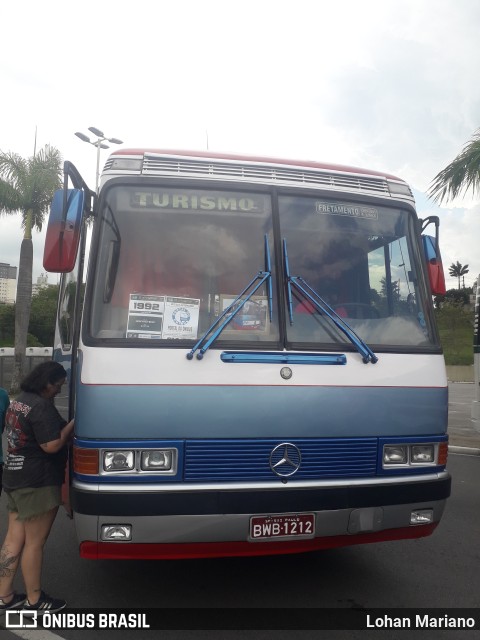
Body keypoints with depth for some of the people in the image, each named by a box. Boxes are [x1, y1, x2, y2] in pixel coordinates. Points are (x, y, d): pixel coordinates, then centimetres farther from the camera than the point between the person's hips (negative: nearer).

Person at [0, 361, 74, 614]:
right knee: (34, 543, 3)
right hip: (38, 483, -9)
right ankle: (34, 601, 17)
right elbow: (52, 445, -23)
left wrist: (63, 425, 11)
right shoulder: (41, 406, -21)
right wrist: (73, 423, -12)